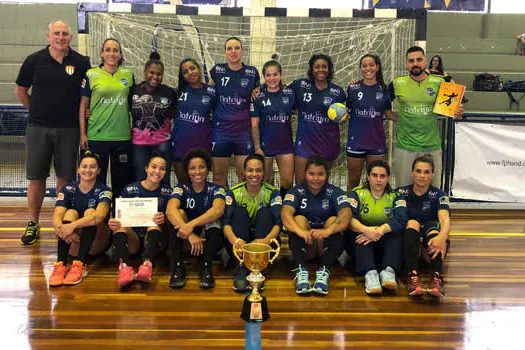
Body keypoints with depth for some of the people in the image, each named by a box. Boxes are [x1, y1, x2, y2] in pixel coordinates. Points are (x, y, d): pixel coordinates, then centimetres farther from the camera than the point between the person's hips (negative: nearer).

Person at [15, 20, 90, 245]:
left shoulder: (81, 63, 1)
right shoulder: (34, 60, 1)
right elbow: (20, 91, 12)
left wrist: (81, 113, 3)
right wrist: (37, 111, 10)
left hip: (68, 129, 0)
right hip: (38, 127, 0)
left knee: (65, 177, 5)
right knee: (36, 177, 4)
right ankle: (33, 224, 14)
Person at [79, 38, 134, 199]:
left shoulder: (128, 75, 7)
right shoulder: (91, 75, 1)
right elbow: (83, 106, 3)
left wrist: (134, 130, 11)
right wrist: (83, 134, -1)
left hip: (123, 136, 2)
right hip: (96, 136, -2)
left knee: (121, 181, 8)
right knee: (96, 180, 6)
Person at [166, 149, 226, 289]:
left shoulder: (215, 189, -1)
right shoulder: (181, 189, 0)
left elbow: (218, 210, -25)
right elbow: (170, 211, -22)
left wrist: (192, 224, -40)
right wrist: (190, 235, -37)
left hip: (210, 239, -1)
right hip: (185, 241, 1)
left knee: (211, 218, -25)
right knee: (179, 213, -22)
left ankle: (206, 267, -36)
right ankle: (177, 267, -32)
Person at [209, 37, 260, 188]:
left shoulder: (252, 72, 4)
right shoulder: (217, 70, 3)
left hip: (244, 130, 0)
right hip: (221, 129, 0)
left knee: (245, 175, 3)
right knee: (219, 175, 5)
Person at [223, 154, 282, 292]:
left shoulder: (272, 193, -4)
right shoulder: (234, 192, -4)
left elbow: (277, 223, -19)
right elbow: (226, 222, -19)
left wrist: (265, 240, -43)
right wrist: (235, 240, -43)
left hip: (264, 241, 0)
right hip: (240, 241, 0)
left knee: (265, 212, -23)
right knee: (240, 212, -23)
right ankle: (241, 267, -34)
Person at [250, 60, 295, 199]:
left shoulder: (289, 94, 4)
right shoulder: (258, 97, -3)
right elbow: (254, 125, -5)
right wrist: (257, 147, -10)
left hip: (285, 143, 2)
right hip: (265, 144, -2)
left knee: (288, 181, 1)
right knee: (266, 181, 7)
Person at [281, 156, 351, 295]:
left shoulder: (335, 192, -1)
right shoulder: (296, 192, -1)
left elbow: (346, 215, -22)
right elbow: (285, 214, -21)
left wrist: (327, 231, -43)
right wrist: (301, 231, -43)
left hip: (327, 244, 0)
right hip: (303, 244, 0)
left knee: (333, 220, -24)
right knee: (299, 219, -23)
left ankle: (323, 271, -42)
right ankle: (301, 271, -42)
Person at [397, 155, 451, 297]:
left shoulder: (439, 195, 1)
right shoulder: (401, 193, 7)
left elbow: (445, 218, -19)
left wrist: (442, 237, -42)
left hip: (431, 245, 0)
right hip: (407, 243, 0)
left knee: (433, 225, -28)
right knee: (412, 222, -26)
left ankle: (437, 278, -49)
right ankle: (413, 276, -48)